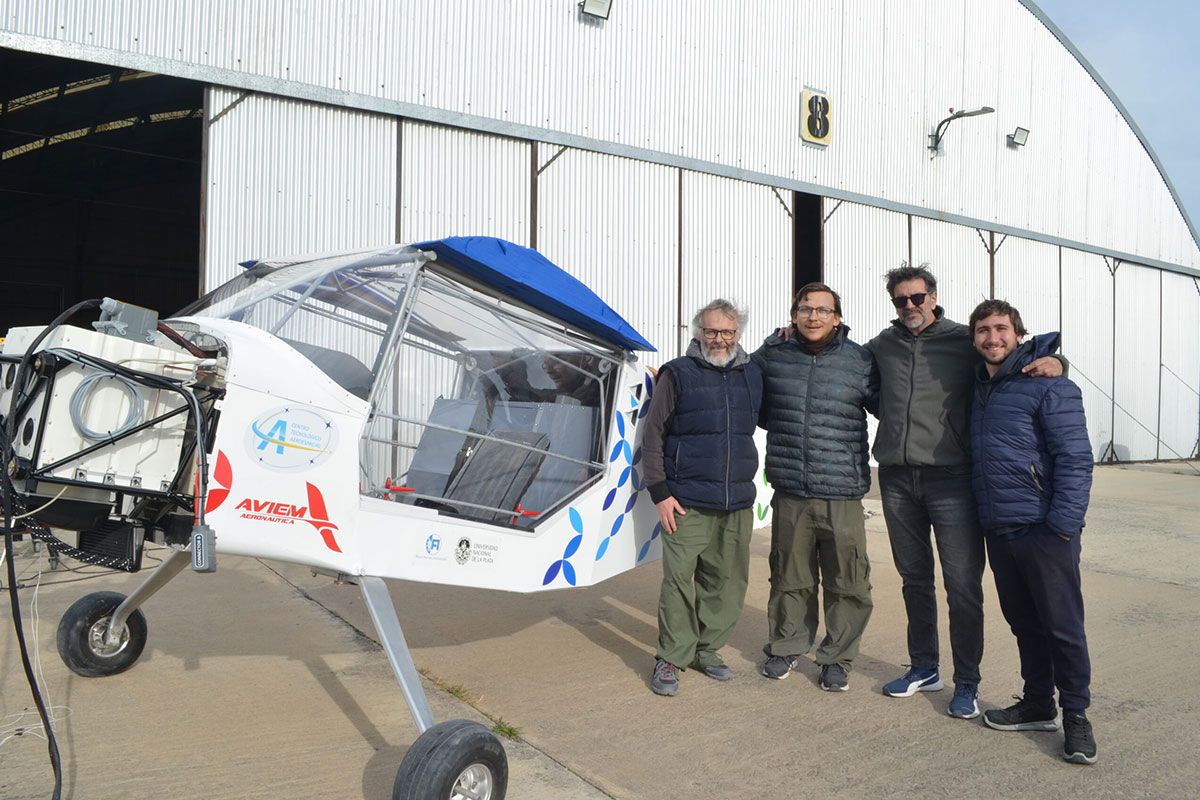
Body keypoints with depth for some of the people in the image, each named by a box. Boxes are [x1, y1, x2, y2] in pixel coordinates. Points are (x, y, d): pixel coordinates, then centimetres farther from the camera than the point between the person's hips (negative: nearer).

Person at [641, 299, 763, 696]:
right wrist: (660, 493, -6)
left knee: (727, 581, 9)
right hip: (687, 504, -4)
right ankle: (670, 658, 10)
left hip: (738, 503, 4)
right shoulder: (677, 374, -1)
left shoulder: (752, 374, 11)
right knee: (679, 580, -4)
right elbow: (652, 435, -1)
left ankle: (706, 649, 25)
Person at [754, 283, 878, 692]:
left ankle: (837, 657, 23)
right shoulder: (770, 356, 3)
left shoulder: (859, 361, -1)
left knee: (848, 583, 5)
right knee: (790, 578, 14)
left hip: (843, 494, -1)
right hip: (789, 493, 1)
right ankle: (785, 647, 32)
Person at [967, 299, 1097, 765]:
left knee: (1062, 626, 2)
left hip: (1043, 529, -7)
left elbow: (1075, 459, -13)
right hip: (998, 529, 7)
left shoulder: (1049, 386, -9)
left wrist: (1062, 525, -18)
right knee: (1024, 622, 16)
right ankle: (1038, 704, 28)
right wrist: (983, 514, 13)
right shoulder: (980, 389, 13)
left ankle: (1075, 714, 16)